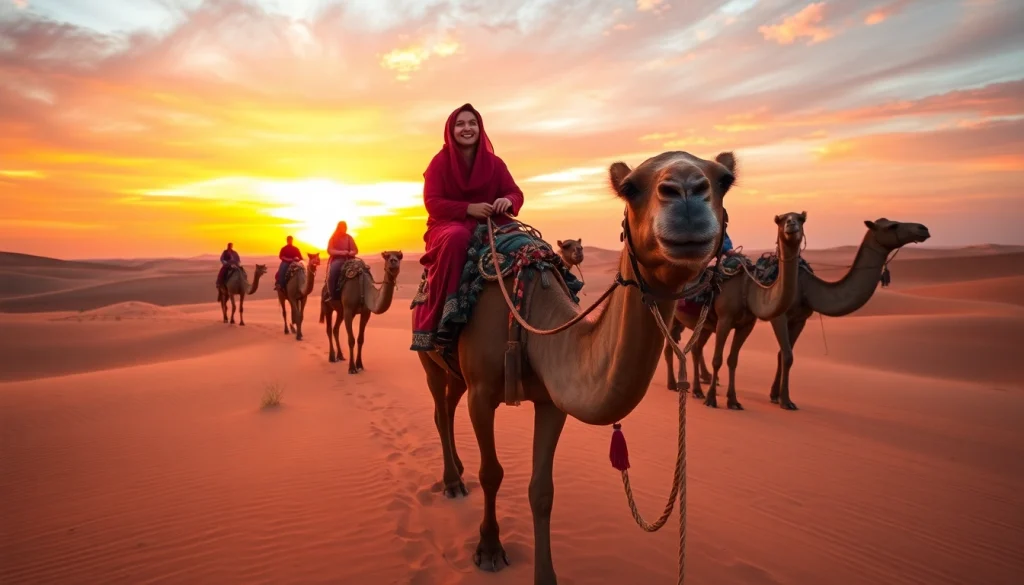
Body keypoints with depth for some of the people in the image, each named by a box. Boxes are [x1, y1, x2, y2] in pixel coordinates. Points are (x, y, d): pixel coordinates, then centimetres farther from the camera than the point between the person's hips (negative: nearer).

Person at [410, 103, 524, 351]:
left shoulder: (494, 163, 9)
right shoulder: (440, 161, -1)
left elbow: (516, 193, 4)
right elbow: (432, 202, -9)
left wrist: (508, 201, -21)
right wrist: (469, 208, -22)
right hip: (448, 226, -4)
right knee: (457, 238, -40)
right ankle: (431, 323, -38)